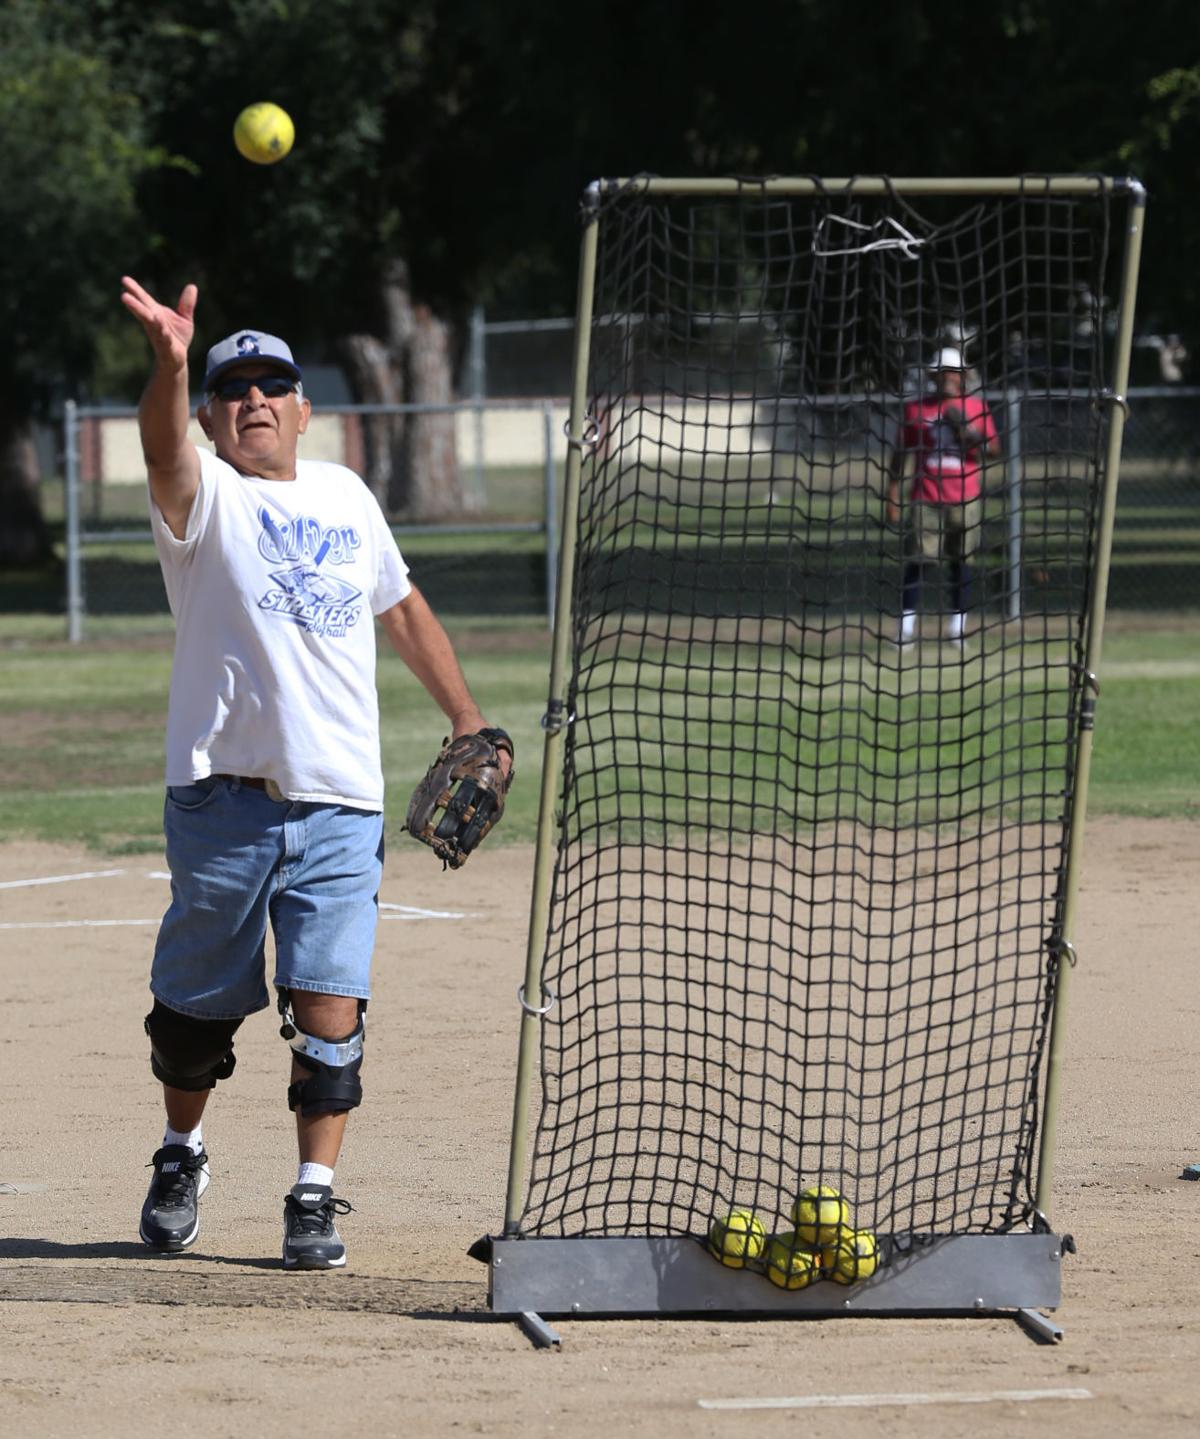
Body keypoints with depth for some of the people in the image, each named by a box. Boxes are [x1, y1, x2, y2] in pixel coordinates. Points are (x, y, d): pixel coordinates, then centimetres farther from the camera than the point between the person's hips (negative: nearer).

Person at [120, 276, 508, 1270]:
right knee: (198, 1002, 8)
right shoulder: (205, 498, -1)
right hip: (224, 800, -2)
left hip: (341, 806, 2)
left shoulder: (346, 497, 14)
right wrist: (170, 365, -45)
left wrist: (468, 718, 24)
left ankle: (316, 1196, 1)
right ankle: (182, 1157, 32)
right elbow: (165, 452, -25)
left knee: (330, 1006, -8)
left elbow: (403, 609, 28)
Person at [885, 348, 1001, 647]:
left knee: (961, 561, 2)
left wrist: (970, 433, -15)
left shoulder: (976, 407, 7)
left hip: (965, 498, 1)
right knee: (915, 560, -7)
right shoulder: (916, 408, 6)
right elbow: (901, 454, 8)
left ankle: (957, 626, 8)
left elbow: (994, 448, 6)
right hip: (925, 498, -1)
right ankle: (907, 626, -6)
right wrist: (892, 497, 3)